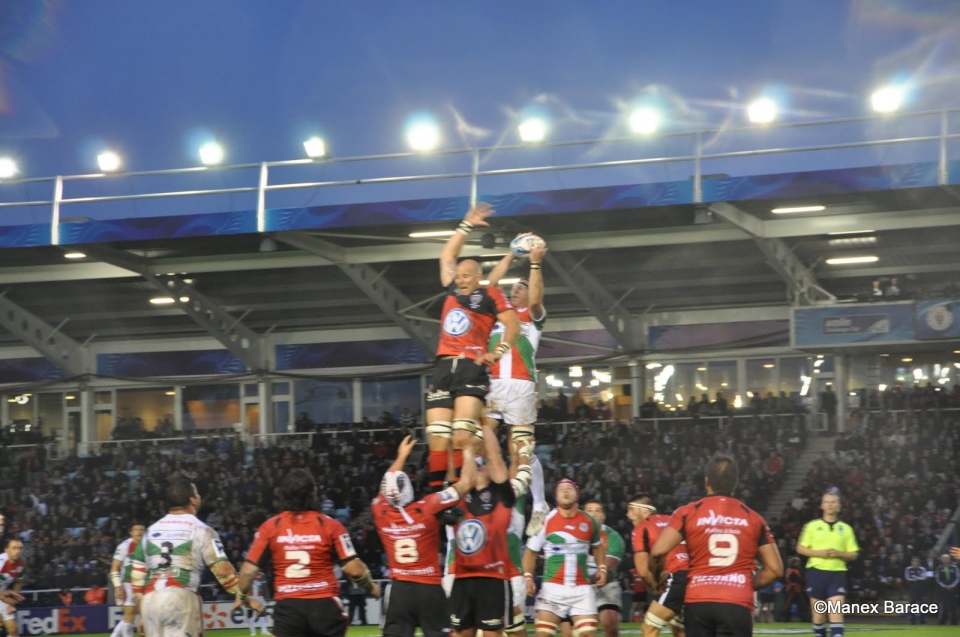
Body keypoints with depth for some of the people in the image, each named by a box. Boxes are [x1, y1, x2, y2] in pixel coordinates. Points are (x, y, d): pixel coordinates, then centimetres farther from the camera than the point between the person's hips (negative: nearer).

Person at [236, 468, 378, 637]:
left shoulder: (270, 527, 1)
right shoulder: (329, 525, -3)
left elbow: (249, 569, 2)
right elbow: (354, 569, -6)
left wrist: (242, 596, 21)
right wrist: (371, 587, 14)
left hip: (288, 607, 1)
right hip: (324, 604, -1)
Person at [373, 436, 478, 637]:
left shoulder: (381, 513, -3)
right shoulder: (428, 509, -12)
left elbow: (389, 485, 20)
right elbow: (466, 483, -4)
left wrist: (401, 457, 33)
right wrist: (468, 453, 11)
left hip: (398, 590, 2)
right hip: (429, 589, -2)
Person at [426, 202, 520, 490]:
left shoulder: (489, 295, 5)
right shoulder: (453, 291, 20)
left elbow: (513, 325, 2)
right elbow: (447, 256, 31)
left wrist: (497, 353, -8)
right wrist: (467, 225, 31)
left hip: (472, 368, -5)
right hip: (444, 367, 5)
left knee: (463, 436, -18)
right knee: (438, 438, -3)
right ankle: (436, 493, -2)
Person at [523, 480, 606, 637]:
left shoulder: (589, 522, 6)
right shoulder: (546, 520, -3)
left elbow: (597, 546, 26)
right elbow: (531, 551, 4)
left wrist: (602, 568, 11)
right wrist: (528, 577, -10)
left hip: (581, 589, 2)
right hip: (553, 588, -2)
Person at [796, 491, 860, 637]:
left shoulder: (846, 528, 8)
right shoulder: (812, 526, 5)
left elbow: (853, 555, 8)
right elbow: (800, 548, 5)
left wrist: (839, 553, -12)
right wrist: (818, 553, -11)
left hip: (837, 573, 0)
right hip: (816, 572, 0)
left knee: (836, 612, -13)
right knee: (818, 614, 5)